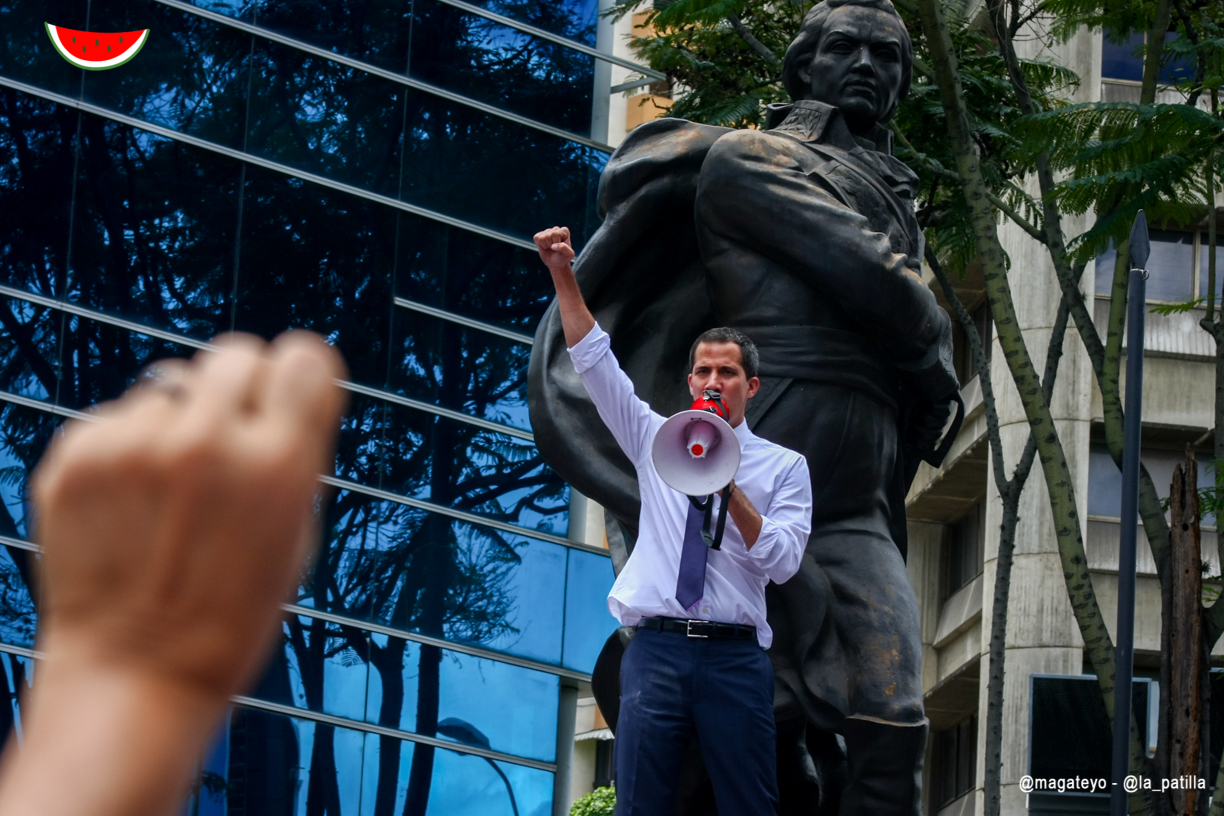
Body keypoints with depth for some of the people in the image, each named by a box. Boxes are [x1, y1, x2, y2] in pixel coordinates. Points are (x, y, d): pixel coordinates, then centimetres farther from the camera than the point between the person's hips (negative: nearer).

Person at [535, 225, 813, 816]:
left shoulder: (783, 466, 9)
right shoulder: (656, 440, 15)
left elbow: (783, 561, -3)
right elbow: (594, 362, 8)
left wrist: (730, 491, -13)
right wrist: (564, 278, -2)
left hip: (734, 656, -1)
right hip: (656, 649, 1)